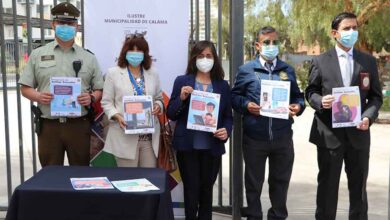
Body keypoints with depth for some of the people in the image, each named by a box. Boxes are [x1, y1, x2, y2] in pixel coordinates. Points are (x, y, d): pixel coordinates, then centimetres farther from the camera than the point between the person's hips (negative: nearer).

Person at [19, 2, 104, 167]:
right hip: (48, 126, 0)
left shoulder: (89, 57, 8)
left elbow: (99, 90, 9)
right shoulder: (37, 54, 8)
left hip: (79, 125, 0)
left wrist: (91, 98, -12)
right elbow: (25, 88, 8)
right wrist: (38, 96, -12)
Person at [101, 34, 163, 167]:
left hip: (150, 136, 3)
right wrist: (117, 116, -16)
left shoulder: (153, 73, 12)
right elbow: (106, 102, 1)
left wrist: (158, 106, -4)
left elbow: (159, 98, 19)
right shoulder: (113, 73, 2)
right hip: (125, 136, -3)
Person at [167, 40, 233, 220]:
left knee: (207, 190, 13)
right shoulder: (182, 82, 0)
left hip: (212, 147, 2)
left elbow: (228, 116, 7)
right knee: (191, 190, 2)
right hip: (187, 146, -2)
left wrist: (226, 131, -12)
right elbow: (171, 114, -1)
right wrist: (181, 98, -18)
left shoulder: (223, 86, 6)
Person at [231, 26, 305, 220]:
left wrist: (298, 106, -7)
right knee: (253, 181, 11)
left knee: (280, 180, 14)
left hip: (282, 137, 3)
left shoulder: (288, 70, 10)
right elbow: (234, 96, 4)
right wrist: (246, 105, -14)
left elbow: (298, 96, 14)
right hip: (254, 137, -2)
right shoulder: (246, 70, 1)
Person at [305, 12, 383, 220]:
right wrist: (320, 101, -18)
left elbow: (376, 96, 7)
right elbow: (310, 92, 4)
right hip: (329, 133, -2)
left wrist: (369, 117, -11)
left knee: (358, 187, 12)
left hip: (358, 133, 2)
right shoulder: (320, 61, 1)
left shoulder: (368, 61, 7)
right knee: (327, 186, 9)